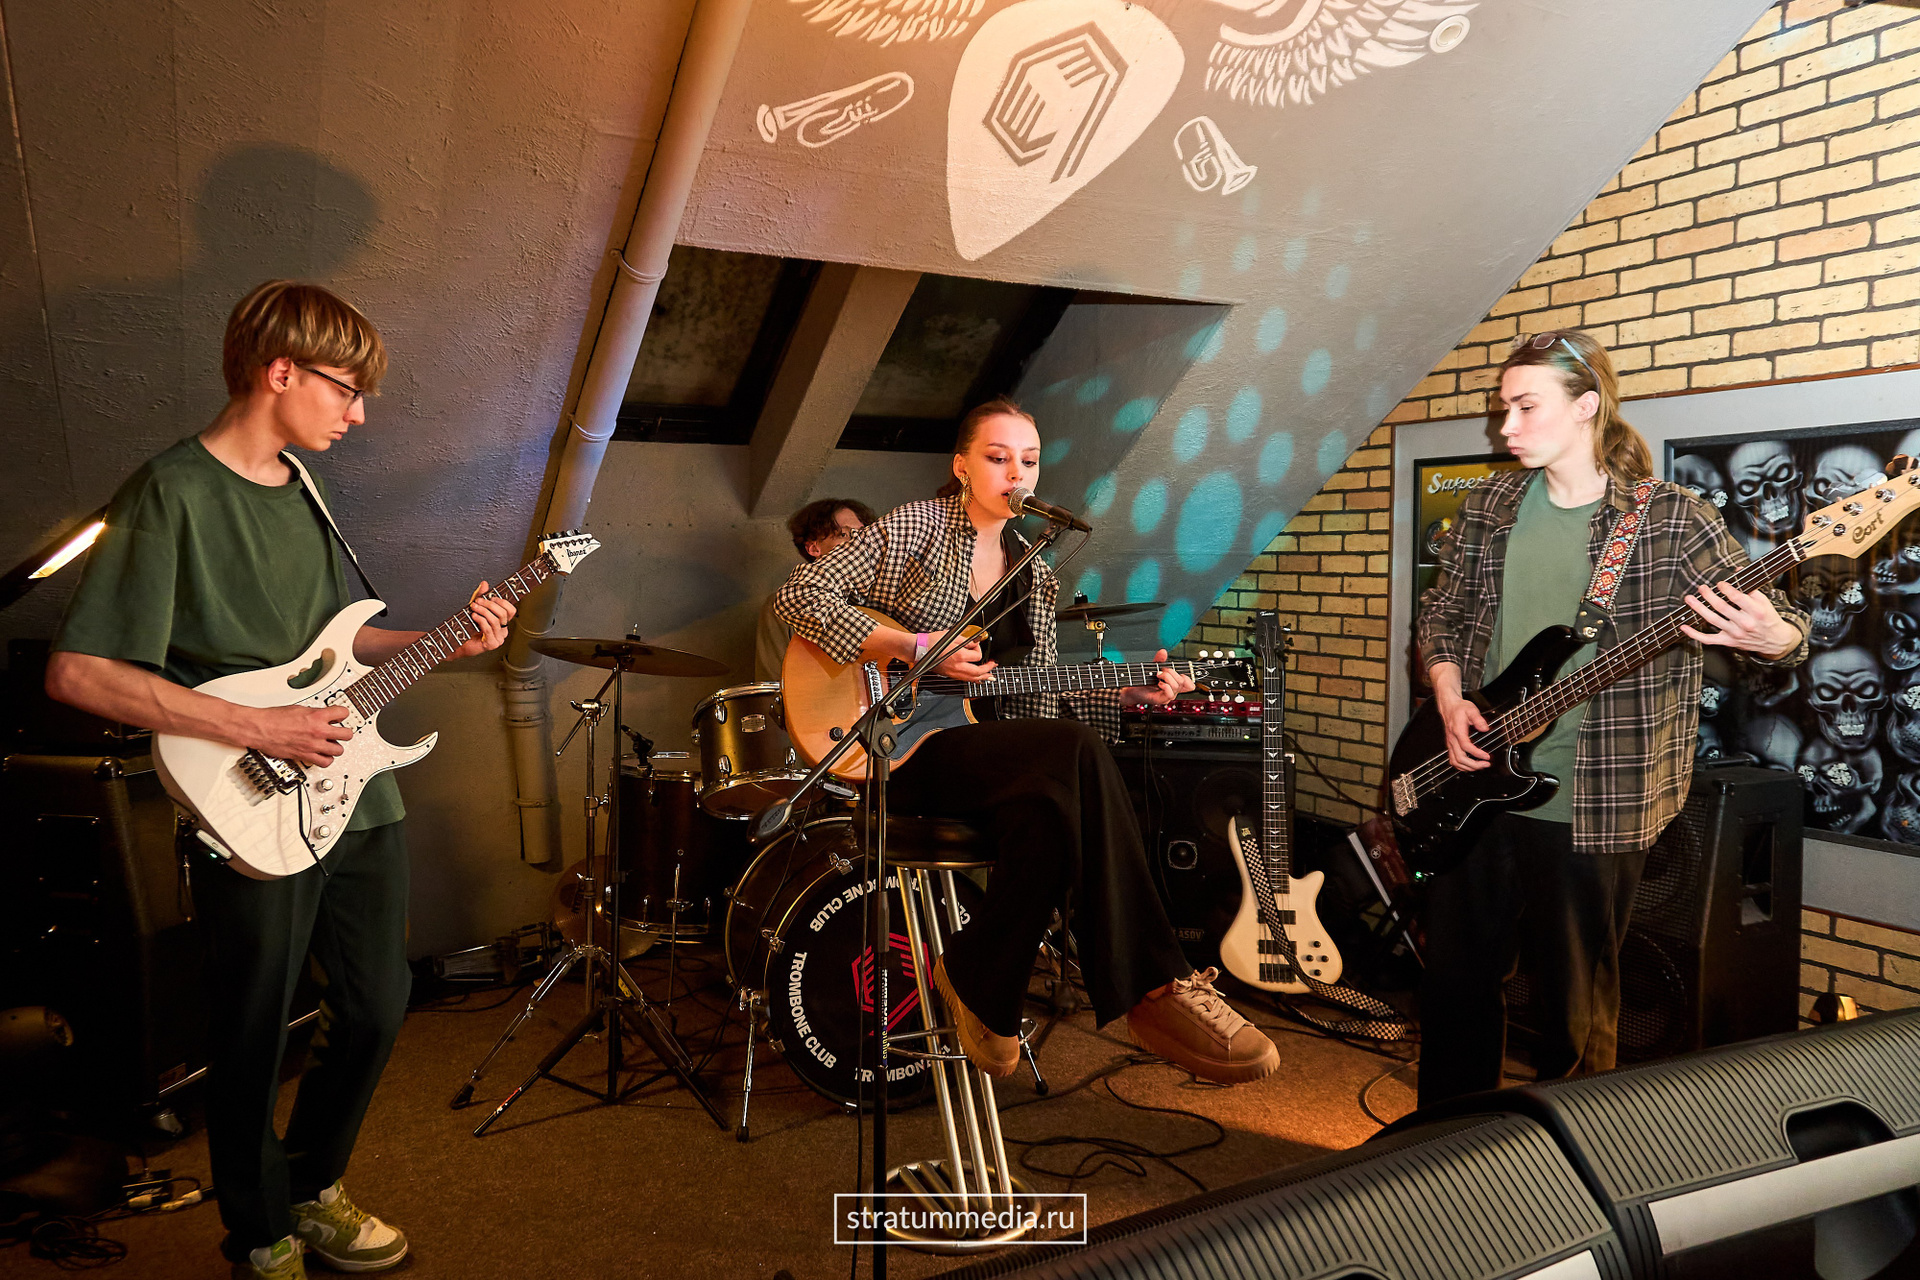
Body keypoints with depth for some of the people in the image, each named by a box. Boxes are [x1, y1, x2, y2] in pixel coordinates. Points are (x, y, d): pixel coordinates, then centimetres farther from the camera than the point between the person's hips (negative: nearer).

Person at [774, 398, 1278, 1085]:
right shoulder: (915, 528, -1)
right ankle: (1155, 989, -23)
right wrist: (912, 647, -19)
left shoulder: (1034, 571, 16)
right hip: (903, 748, -6)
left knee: (1056, 809, -33)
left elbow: (1041, 698, 15)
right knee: (1076, 753, -32)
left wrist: (1126, 692, -1)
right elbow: (798, 595, -10)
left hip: (1002, 762, 6)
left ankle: (983, 987, -16)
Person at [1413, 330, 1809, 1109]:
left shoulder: (1672, 522, -8)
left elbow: (1778, 626, -6)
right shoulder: (1489, 509, 6)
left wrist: (1774, 639, -31)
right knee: (1455, 976, 16)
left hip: (1591, 809, -4)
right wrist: (1451, 700, -5)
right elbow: (1440, 617, 13)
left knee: (1576, 1007, 9)